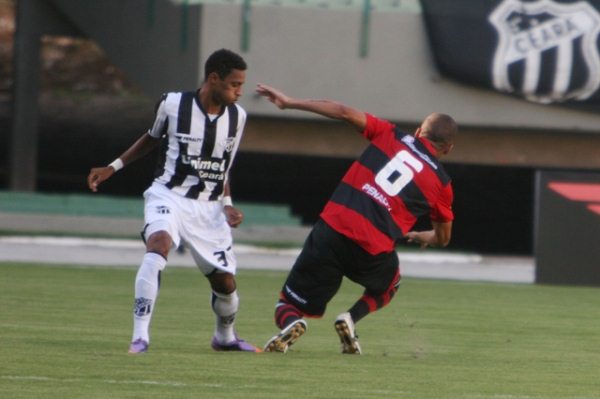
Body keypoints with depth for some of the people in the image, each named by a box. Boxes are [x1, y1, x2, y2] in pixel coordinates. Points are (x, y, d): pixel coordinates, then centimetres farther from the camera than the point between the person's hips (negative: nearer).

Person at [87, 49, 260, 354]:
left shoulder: (236, 117, 2)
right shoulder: (173, 104, -8)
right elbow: (153, 138, 12)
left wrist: (227, 204, 1)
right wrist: (113, 167, 9)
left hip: (208, 208, 4)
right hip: (169, 196, -4)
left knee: (225, 281, 6)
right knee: (158, 245, -33)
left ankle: (225, 337, 38)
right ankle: (140, 336, -33)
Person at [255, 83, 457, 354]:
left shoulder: (391, 136, 12)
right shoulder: (440, 183, 12)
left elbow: (344, 112, 3)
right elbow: (443, 238, 25)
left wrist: (289, 103, 8)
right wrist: (422, 237, 49)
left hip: (332, 228, 0)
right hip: (374, 250, 0)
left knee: (288, 306, 13)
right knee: (388, 286, 36)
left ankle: (292, 323, -24)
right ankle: (351, 318, 6)